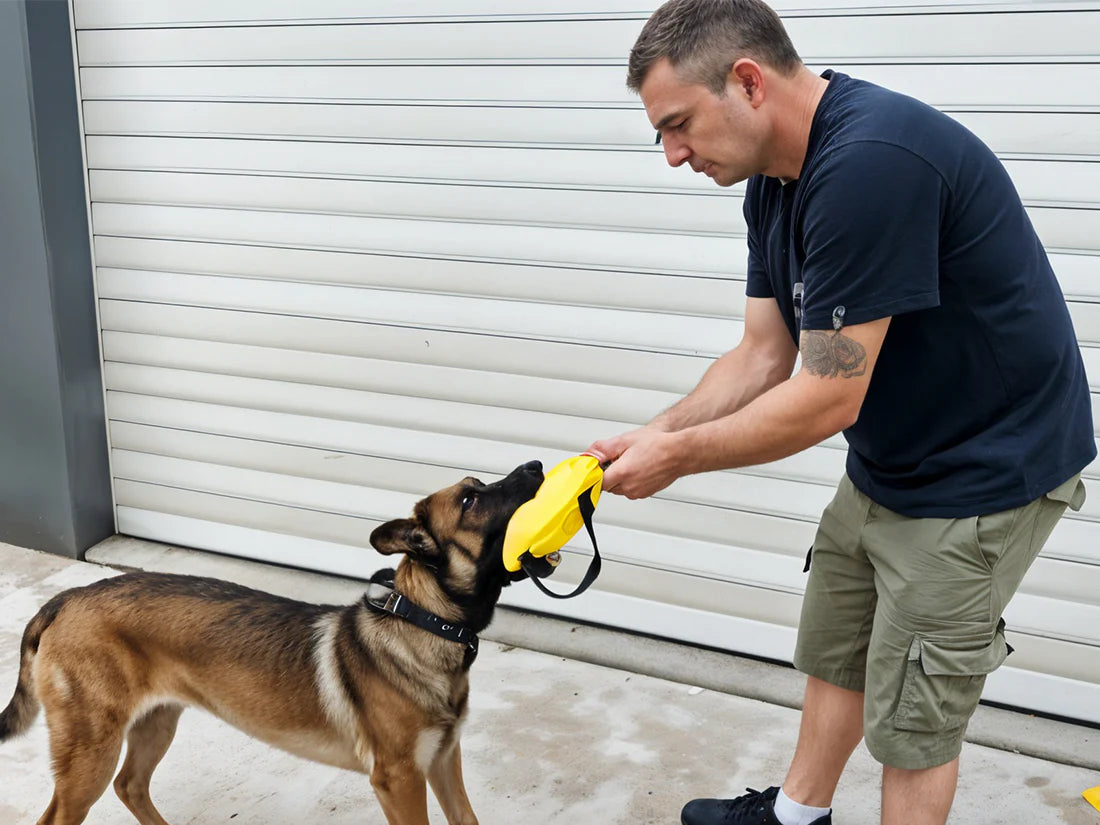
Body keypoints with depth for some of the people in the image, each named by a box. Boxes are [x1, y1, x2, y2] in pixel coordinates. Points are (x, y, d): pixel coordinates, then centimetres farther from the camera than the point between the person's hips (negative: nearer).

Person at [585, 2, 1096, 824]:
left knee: (912, 718, 5)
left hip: (984, 472, -9)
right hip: (885, 465, 9)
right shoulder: (775, 182, 0)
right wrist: (655, 433, -7)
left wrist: (676, 456, -18)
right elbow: (762, 358, 5)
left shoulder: (870, 161, -31)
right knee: (833, 655, 23)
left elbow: (827, 398, -29)